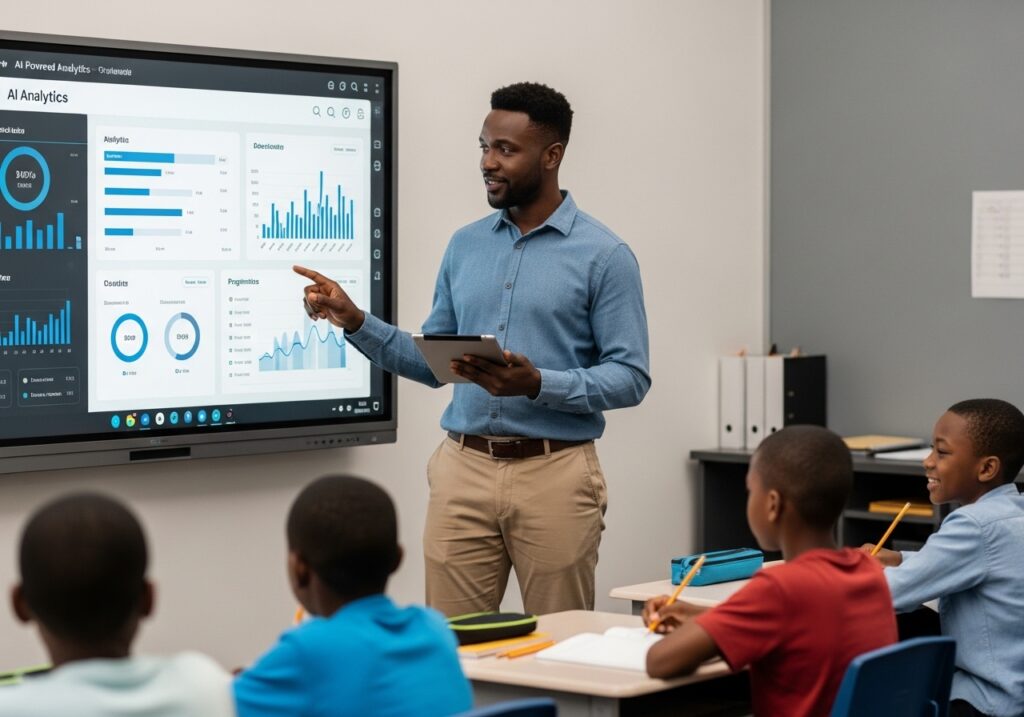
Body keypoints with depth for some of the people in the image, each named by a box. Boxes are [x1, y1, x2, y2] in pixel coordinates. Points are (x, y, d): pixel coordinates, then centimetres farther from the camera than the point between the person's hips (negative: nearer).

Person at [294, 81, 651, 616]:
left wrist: (538, 384, -21)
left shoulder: (603, 255, -3)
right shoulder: (466, 246, 12)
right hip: (464, 469, 4)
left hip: (553, 473, -4)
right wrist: (355, 322, 2)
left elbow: (630, 377, -7)